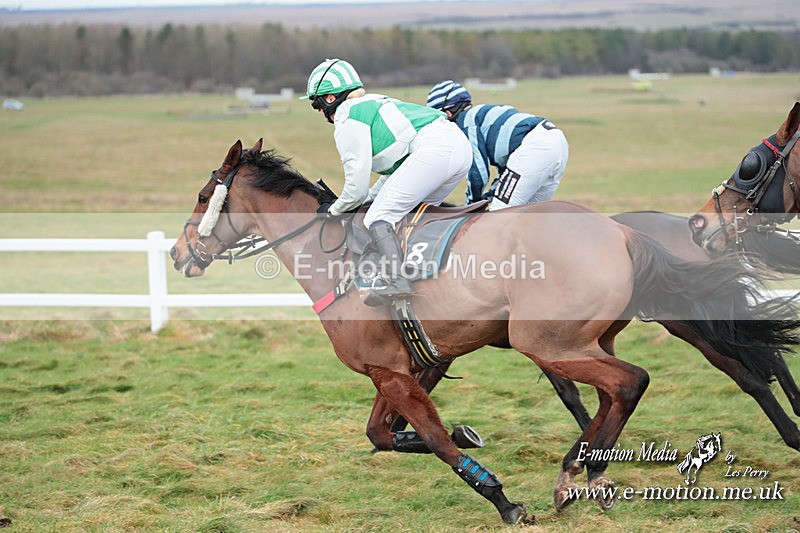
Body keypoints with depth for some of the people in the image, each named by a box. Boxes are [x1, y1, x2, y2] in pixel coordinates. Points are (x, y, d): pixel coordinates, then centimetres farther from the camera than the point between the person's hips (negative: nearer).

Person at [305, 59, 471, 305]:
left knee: (379, 218, -9)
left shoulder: (347, 121, 3)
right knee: (415, 212, 25)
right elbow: (395, 170, 34)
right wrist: (370, 199, 30)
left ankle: (397, 281, -27)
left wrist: (333, 211, 20)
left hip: (432, 150, -10)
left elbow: (357, 189, 3)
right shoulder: (372, 103, 32)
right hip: (460, 143, 10)